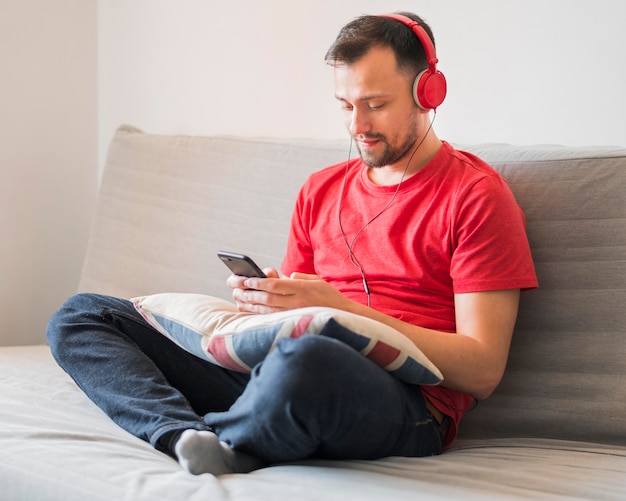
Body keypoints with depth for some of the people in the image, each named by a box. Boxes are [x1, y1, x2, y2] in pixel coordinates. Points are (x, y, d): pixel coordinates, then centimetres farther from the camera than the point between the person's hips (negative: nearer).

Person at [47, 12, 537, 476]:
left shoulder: (476, 194, 0)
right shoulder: (321, 190, 21)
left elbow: (483, 372, -7)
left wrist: (343, 309, -14)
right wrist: (264, 298, 0)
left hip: (405, 406, -6)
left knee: (304, 359, -43)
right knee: (79, 316, 0)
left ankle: (211, 443, -11)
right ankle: (194, 441, -26)